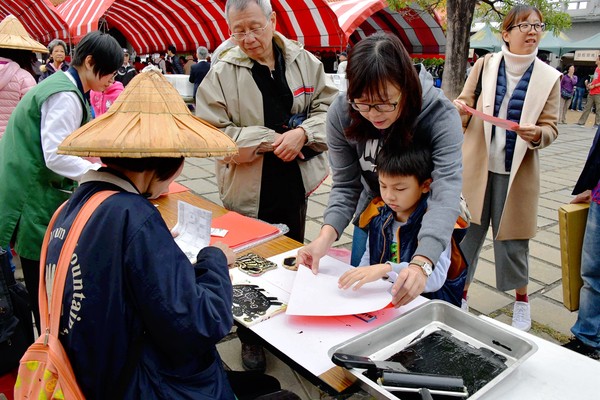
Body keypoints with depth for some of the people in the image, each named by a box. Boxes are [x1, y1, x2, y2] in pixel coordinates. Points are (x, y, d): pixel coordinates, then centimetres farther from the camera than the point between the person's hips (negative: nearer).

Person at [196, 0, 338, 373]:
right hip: (247, 190, -3)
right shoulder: (222, 73, -8)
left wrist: (302, 133, -17)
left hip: (295, 184, 4)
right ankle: (251, 338, 34)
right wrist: (269, 141, -19)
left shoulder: (304, 61, 1)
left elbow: (326, 108, 3)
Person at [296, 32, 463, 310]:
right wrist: (327, 235, -35)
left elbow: (446, 192, -40)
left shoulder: (440, 115, -31)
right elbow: (345, 186, -16)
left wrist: (421, 263, -56)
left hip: (428, 223, -2)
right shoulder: (341, 113, -21)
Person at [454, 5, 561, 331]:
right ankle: (461, 293, 25)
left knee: (512, 237, 8)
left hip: (517, 172, -1)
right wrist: (458, 108, -17)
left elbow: (551, 127, 2)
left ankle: (521, 299, 31)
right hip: (476, 167, 1)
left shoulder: (548, 77, 0)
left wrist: (537, 135, -21)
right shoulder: (485, 64, 2)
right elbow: (465, 105, 7)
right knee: (467, 232, 6)